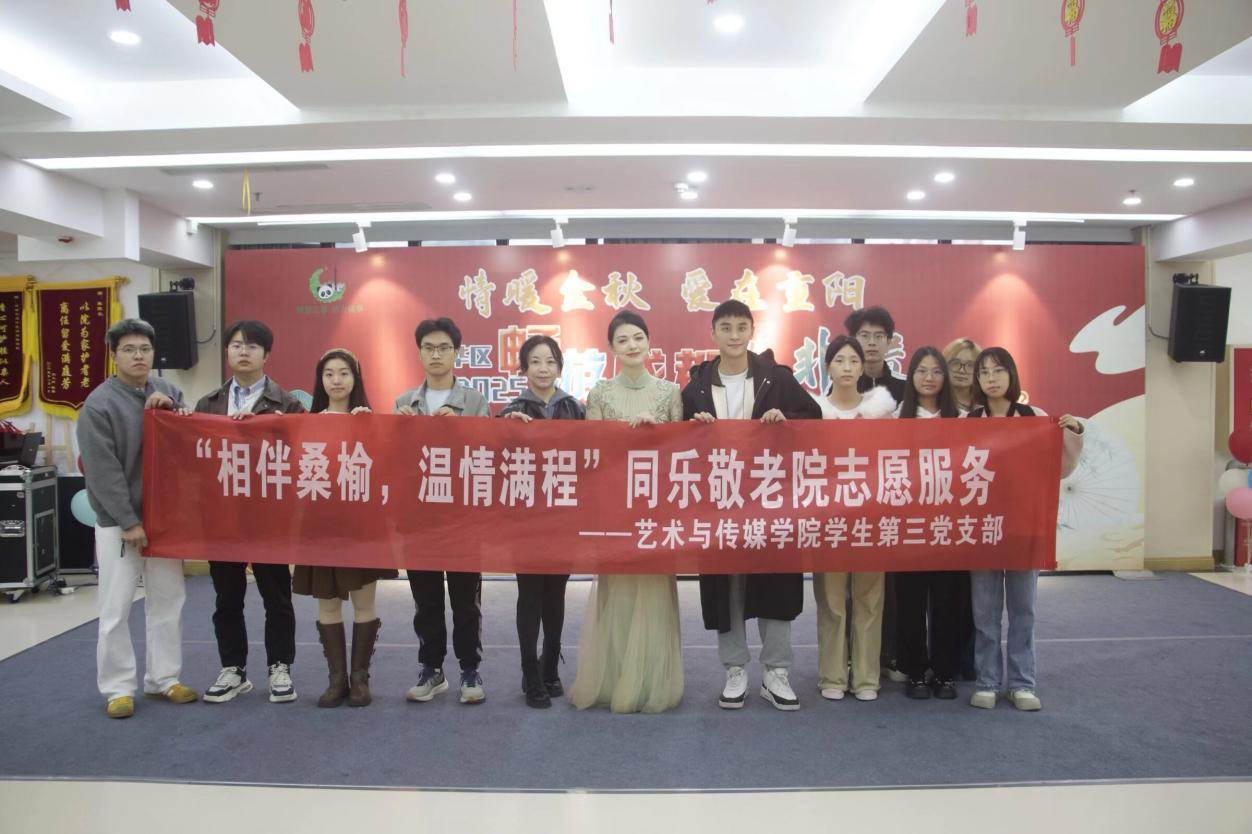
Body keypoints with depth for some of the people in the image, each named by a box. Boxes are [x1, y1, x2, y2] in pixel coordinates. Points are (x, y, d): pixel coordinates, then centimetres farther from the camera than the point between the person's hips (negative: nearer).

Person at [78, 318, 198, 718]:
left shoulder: (166, 391, 5)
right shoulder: (99, 404, -11)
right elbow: (103, 472, -14)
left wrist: (173, 409, -9)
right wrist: (128, 522, -15)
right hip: (119, 522, -5)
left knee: (168, 601, 11)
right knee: (116, 608, 1)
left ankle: (163, 678, 23)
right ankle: (118, 687, 14)